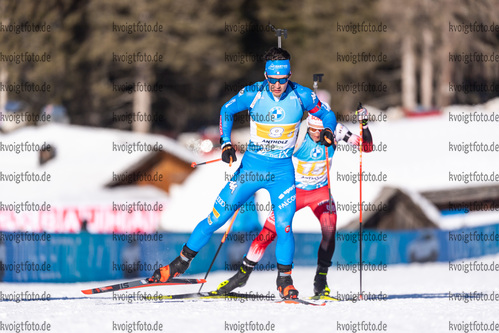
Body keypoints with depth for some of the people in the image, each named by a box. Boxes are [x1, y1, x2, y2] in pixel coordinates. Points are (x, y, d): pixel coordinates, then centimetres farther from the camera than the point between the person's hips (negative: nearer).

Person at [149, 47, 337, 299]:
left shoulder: (301, 96, -11)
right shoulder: (252, 94, -11)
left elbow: (326, 113, 5)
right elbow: (226, 110, 7)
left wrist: (328, 131, -16)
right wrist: (226, 143, -3)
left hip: (282, 171, 0)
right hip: (251, 166, 0)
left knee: (283, 227, -14)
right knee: (216, 218, 0)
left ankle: (284, 280, 7)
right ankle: (181, 263, 15)